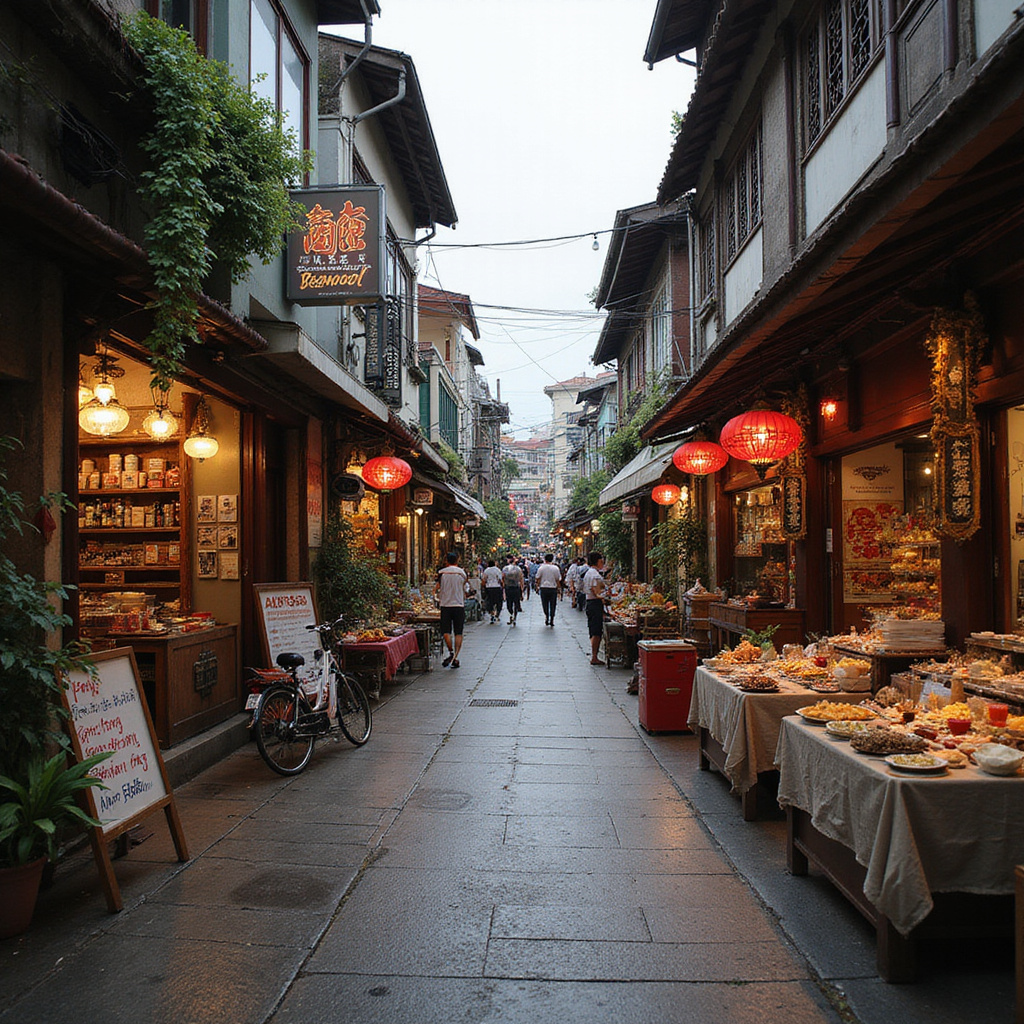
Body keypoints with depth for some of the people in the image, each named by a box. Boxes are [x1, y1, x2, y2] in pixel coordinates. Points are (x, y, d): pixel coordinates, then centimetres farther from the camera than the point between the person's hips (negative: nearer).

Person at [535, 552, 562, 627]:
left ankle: (546, 617, 5)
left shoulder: (541, 568, -3)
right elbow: (557, 579, 0)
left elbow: (538, 579, 1)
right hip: (553, 588, 0)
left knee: (545, 604, 14)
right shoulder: (555, 568, -4)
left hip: (543, 588, 0)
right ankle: (552, 620, 6)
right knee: (552, 605, 7)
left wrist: (538, 586, 13)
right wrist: (559, 587, 10)